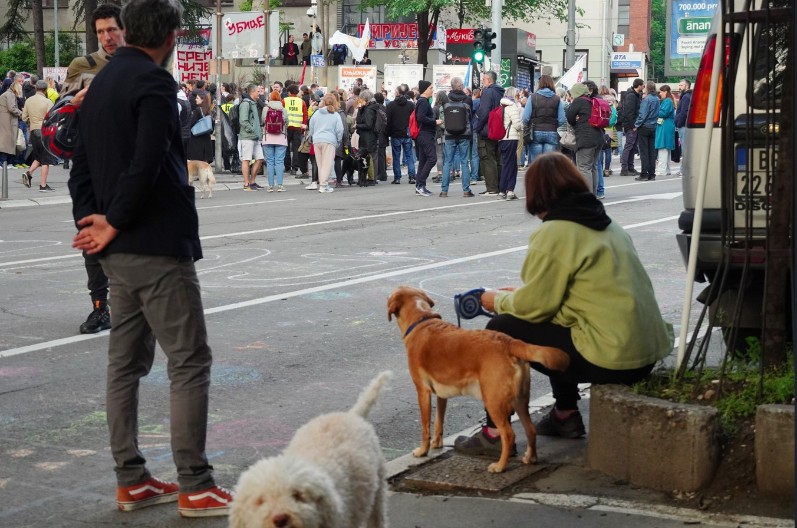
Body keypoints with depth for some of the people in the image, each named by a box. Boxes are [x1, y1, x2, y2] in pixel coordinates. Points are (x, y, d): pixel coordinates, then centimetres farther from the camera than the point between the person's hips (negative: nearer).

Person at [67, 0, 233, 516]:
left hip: (121, 252, 9)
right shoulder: (155, 83, -14)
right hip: (158, 246, -9)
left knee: (127, 362, 12)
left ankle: (132, 481, 17)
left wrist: (91, 219, 2)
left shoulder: (102, 83, 14)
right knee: (190, 361, -4)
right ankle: (195, 488, -1)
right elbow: (146, 165, -23)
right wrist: (114, 225, -12)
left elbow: (82, 165, 13)